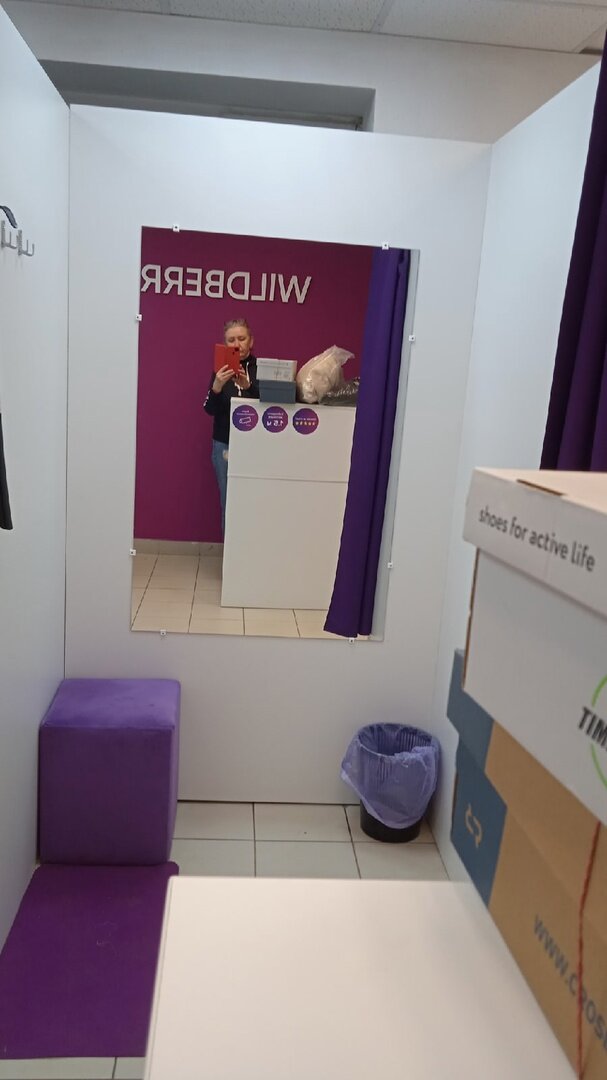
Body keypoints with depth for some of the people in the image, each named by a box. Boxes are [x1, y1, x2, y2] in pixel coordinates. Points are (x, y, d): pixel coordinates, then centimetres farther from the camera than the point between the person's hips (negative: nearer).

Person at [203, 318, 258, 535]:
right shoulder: (221, 370, 4)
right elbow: (210, 409, -3)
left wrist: (248, 386, -28)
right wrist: (216, 387, -23)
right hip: (225, 445, 2)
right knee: (228, 502, 3)